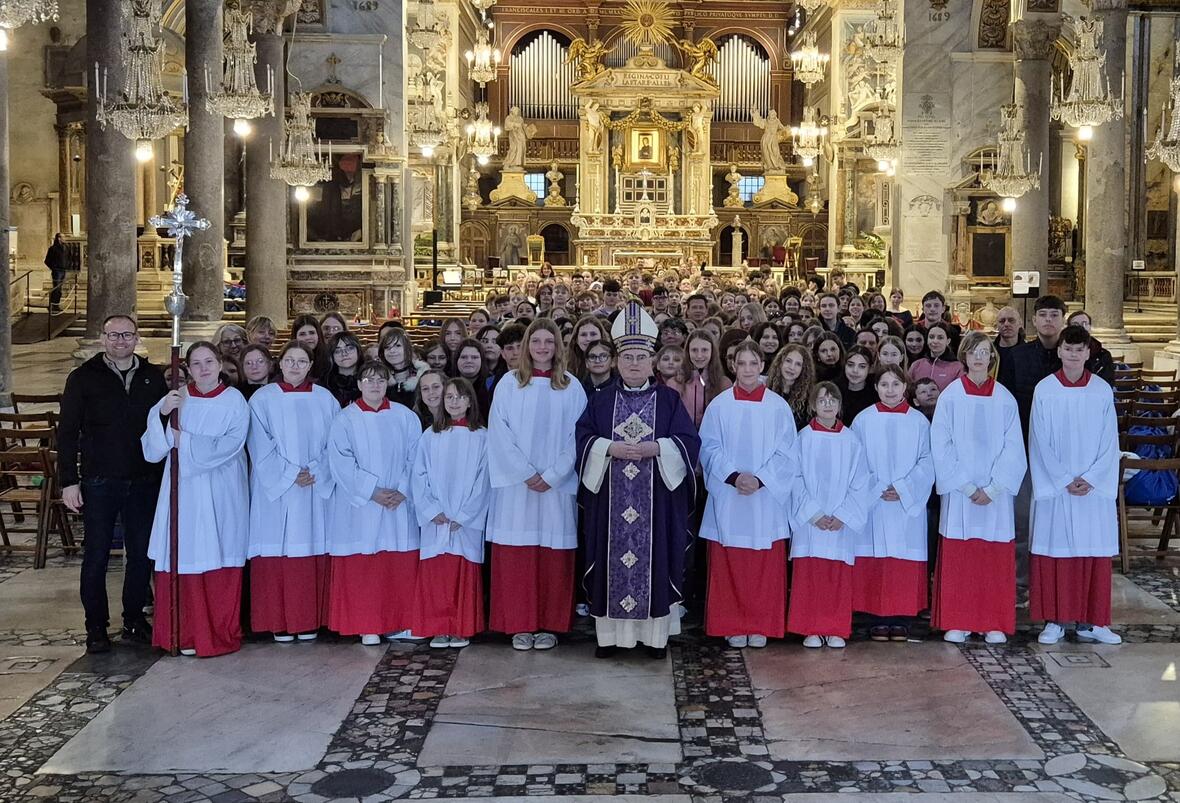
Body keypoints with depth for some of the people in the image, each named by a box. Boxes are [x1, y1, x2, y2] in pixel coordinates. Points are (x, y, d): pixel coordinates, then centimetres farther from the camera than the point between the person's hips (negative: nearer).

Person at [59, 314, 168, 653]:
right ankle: (96, 628, 12)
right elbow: (67, 432, -1)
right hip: (99, 483, -2)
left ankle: (135, 620, 20)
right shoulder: (84, 378, 0)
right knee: (96, 555, 3)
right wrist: (68, 481, -7)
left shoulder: (153, 377, 7)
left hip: (144, 482, 3)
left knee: (141, 554, 8)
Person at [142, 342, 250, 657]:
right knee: (184, 558, -2)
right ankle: (186, 634, 9)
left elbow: (230, 446, -11)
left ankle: (222, 634, 10)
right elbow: (152, 451, 0)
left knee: (222, 563, 0)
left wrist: (184, 441, -8)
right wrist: (162, 415, -15)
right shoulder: (175, 399, 5)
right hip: (183, 491, 2)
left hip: (221, 496, -1)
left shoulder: (234, 401, 1)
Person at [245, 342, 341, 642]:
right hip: (275, 489, -2)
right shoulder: (263, 399, 1)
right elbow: (261, 446, -5)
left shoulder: (325, 399, 8)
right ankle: (279, 622, 5)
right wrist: (291, 475, -12)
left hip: (316, 490, 2)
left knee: (311, 551, 3)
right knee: (277, 553, -2)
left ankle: (309, 621, 10)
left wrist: (315, 472, -10)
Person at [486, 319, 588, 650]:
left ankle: (549, 625, 11)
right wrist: (526, 473, -10)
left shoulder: (572, 387, 5)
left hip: (557, 485, 0)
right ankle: (520, 625, 8)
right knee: (516, 555, 0)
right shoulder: (509, 384, 3)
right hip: (516, 484, 0)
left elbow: (576, 437, 1)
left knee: (553, 555, 2)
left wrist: (551, 476, -9)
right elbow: (499, 433, -2)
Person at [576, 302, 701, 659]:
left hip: (657, 499, -1)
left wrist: (654, 447, -16)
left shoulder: (669, 399, 5)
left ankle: (656, 633, 10)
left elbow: (688, 441, -2)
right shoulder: (600, 402, 9)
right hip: (611, 500, 1)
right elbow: (583, 439, 3)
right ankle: (610, 632, 10)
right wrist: (610, 448, -15)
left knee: (655, 560, 1)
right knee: (613, 561, 2)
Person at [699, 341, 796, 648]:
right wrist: (734, 476, -15)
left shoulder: (778, 407, 2)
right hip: (727, 498, 0)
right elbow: (709, 448, -1)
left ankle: (761, 626, 13)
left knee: (766, 566, 3)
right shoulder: (719, 405, 2)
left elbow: (785, 452, 0)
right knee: (728, 565, 2)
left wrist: (760, 479, -13)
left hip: (767, 497, 0)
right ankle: (733, 626, 11)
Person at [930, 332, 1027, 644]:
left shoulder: (1005, 399, 4)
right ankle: (957, 622, 7)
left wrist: (993, 488, -9)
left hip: (996, 492, 1)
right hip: (958, 492, -1)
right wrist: (966, 486, -9)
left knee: (996, 557, 2)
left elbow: (1013, 447, 1)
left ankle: (994, 623, 11)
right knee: (958, 557, 0)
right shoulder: (950, 397, 0)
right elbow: (941, 446, -3)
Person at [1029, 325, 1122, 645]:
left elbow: (1109, 442, 2)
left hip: (1095, 487, 2)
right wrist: (1065, 481, -10)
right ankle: (1054, 621, 9)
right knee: (1054, 553, 1)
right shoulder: (1044, 390, -3)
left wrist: (1090, 479, -9)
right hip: (1054, 487, -1)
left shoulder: (1102, 391, 2)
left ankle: (1090, 621, 13)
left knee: (1094, 553, 4)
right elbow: (1040, 443, -4)